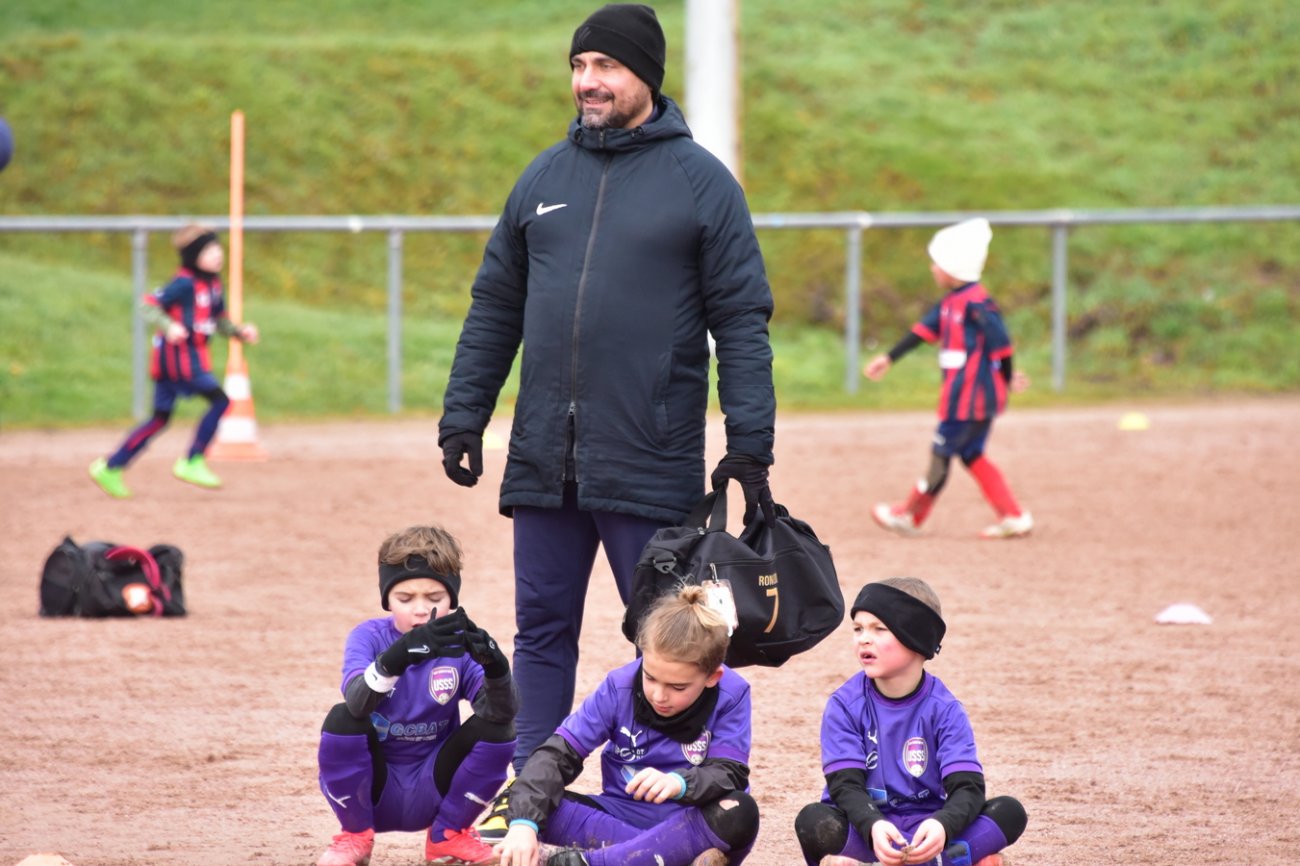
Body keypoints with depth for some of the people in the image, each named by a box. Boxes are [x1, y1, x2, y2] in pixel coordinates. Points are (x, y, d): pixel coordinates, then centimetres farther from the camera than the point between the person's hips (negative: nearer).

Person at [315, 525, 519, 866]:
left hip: (433, 793, 1)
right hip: (370, 791, -1)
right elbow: (357, 699, -34)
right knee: (342, 719, -28)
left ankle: (448, 835, 4)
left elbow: (504, 711, -25)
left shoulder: (461, 644, -8)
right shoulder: (370, 636, -12)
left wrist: (495, 667, -47)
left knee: (497, 729, -20)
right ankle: (356, 835, -3)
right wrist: (397, 656, -55)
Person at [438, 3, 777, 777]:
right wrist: (464, 416, 8)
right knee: (542, 631, 7)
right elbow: (495, 306, 15)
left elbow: (743, 321, -5)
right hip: (544, 464, 4)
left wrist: (750, 445, -12)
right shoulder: (545, 178, 12)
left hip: (652, 465, -4)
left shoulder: (701, 182, -1)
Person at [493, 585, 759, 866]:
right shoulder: (620, 687, -11)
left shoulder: (731, 695, -13)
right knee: (531, 806, -23)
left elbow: (730, 774, -21)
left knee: (740, 812, -35)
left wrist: (680, 783, -44)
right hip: (620, 820, 1)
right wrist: (524, 821, -35)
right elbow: (558, 754, -17)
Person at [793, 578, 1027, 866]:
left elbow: (968, 788, -14)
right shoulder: (844, 705, -5)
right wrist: (873, 827, -38)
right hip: (863, 828, -2)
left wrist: (942, 825, -38)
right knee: (814, 821, -33)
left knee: (1009, 812, -22)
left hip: (924, 827, 2)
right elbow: (846, 785, -14)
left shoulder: (944, 709, -4)